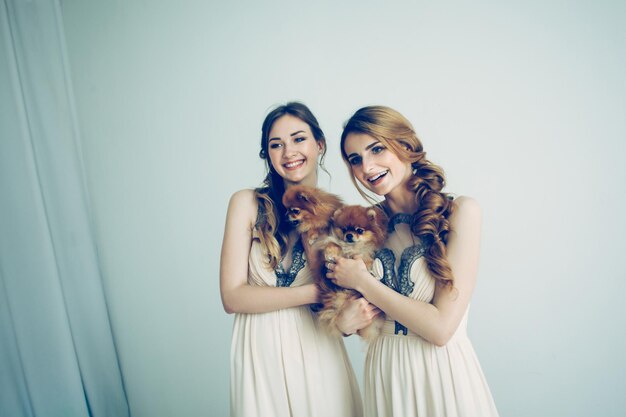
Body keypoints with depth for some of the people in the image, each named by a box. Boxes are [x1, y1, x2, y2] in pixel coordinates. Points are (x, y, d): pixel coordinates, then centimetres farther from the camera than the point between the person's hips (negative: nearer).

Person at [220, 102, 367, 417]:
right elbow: (232, 297, -13)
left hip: (317, 350, 2)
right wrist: (315, 292, -21)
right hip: (261, 352, -1)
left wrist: (349, 313, -22)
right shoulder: (246, 203, -8)